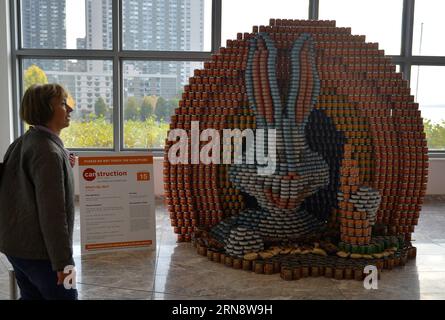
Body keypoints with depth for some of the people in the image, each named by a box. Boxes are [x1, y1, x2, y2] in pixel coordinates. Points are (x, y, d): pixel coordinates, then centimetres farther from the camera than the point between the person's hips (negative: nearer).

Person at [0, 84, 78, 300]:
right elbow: (52, 212, -24)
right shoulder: (48, 152, -21)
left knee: (33, 296, 19)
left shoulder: (23, 142, 8)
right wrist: (62, 260, -20)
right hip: (39, 250, -9)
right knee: (64, 296, 4)